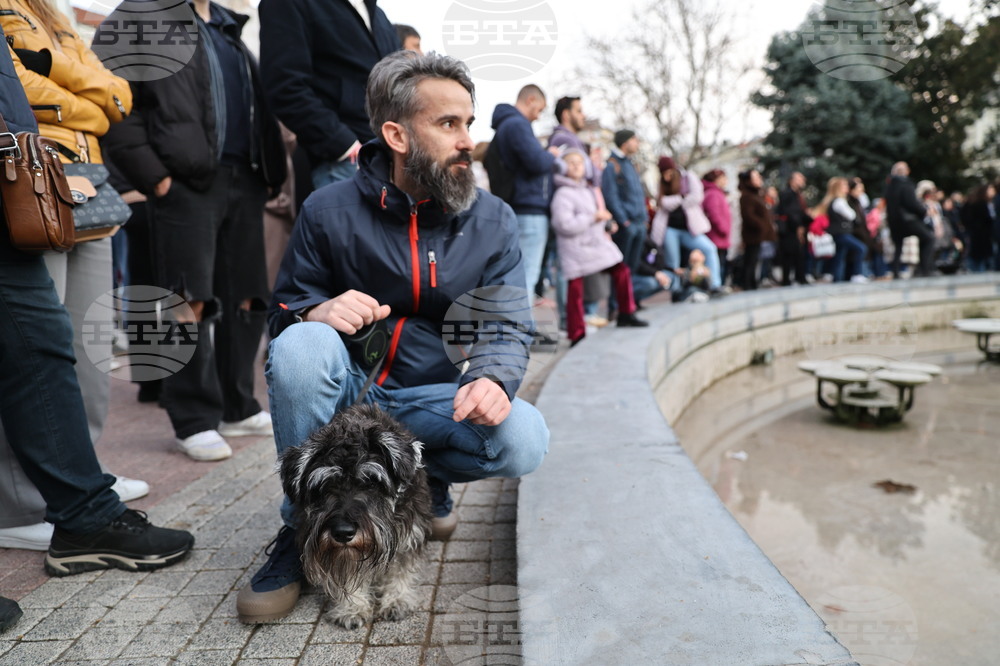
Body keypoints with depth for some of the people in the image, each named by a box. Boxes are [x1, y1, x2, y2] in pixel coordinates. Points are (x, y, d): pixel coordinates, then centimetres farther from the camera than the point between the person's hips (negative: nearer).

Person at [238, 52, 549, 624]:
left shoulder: (494, 222, -1)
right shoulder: (331, 211, -6)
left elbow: (508, 325, -6)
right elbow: (283, 313, 1)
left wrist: (494, 378, -30)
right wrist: (317, 313, -25)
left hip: (433, 399, 1)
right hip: (345, 389, 0)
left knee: (525, 441, -27)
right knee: (301, 346, -33)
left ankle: (424, 479, 8)